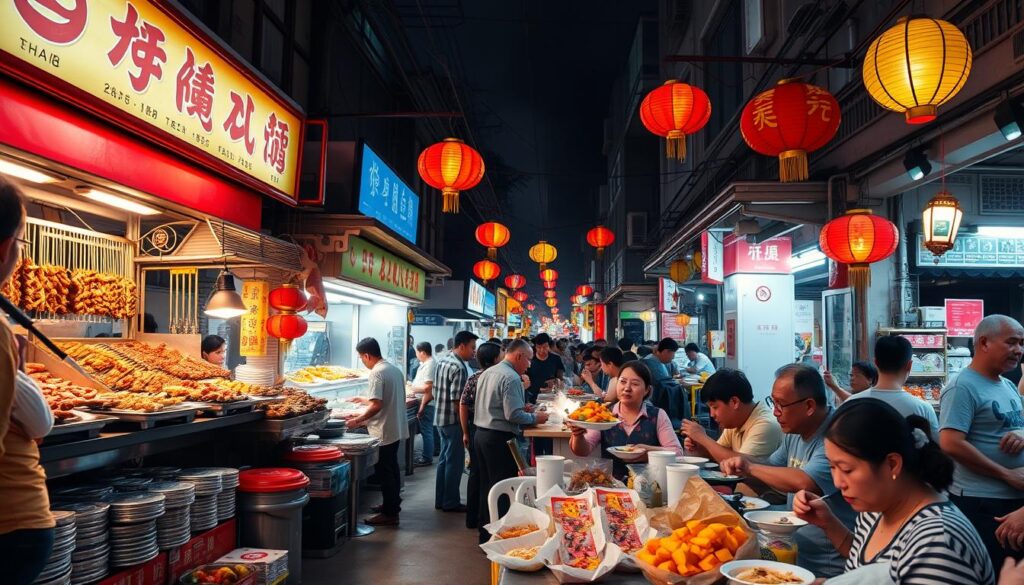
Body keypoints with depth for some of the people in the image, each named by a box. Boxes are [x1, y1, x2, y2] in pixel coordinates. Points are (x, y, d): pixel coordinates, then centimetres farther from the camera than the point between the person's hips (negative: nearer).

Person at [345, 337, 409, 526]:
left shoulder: (377, 373, -19)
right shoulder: (395, 369, 9)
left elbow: (376, 405, -24)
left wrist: (358, 420, -12)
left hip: (384, 432, -9)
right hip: (397, 429, 9)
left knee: (384, 472, -1)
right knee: (392, 469, 19)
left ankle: (390, 514, 5)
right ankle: (393, 504, 30)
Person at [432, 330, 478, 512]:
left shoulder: (442, 360, 10)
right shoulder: (459, 367, -20)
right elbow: (457, 400, -22)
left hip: (440, 417, 10)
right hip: (453, 420, -10)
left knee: (444, 459, 16)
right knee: (455, 462, 2)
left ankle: (441, 500, 24)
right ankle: (450, 502, 10)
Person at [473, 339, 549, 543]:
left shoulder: (487, 373, 13)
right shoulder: (511, 377, -16)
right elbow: (513, 415, -21)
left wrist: (520, 406, 17)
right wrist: (535, 418, -6)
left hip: (481, 434, 9)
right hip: (499, 439, -9)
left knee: (487, 487, 17)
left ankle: (486, 534, 26)